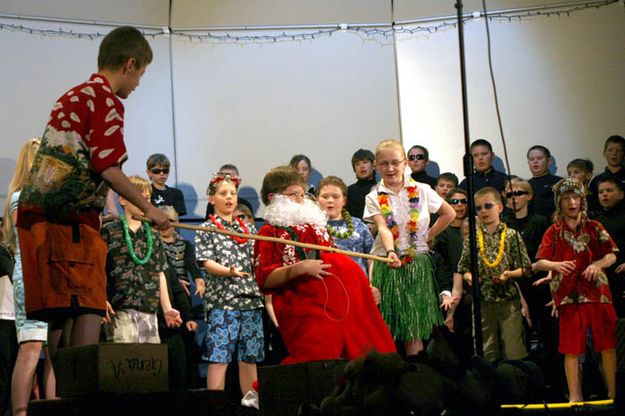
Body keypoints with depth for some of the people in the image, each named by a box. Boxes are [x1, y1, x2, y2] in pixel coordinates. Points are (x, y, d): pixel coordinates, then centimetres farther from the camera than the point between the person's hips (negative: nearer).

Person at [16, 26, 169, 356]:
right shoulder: (105, 100, -6)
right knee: (88, 310, -13)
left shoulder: (71, 96, 22)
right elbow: (108, 168, -14)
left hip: (37, 212, 9)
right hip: (70, 217, -9)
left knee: (61, 312, 9)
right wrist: (149, 209, -4)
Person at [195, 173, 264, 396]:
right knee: (219, 357, -7)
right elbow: (207, 263, -7)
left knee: (250, 358, 6)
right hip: (222, 300, -4)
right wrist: (229, 272, -24)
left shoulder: (249, 229, 16)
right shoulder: (206, 230, 4)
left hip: (251, 300, 4)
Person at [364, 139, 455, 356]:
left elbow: (449, 213, 14)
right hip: (387, 263, 0)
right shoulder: (375, 198, -1)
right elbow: (383, 228, -17)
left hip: (417, 263, 0)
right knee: (386, 326, -2)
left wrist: (429, 236, 8)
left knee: (414, 326, -1)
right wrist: (390, 252, -34)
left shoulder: (422, 191, 2)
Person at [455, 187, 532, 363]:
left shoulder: (511, 235, 1)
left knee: (513, 351, -4)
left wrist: (510, 274, -16)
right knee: (487, 353, 6)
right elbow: (463, 268, 11)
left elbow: (525, 268, 2)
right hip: (483, 302, 2)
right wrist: (468, 276, -10)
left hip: (509, 301, -2)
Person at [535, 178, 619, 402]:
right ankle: (575, 397, 7)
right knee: (571, 350, 0)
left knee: (607, 346, 0)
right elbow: (539, 262, 2)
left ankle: (613, 392, 10)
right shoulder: (553, 232, 8)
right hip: (568, 297, 0)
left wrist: (599, 264, -13)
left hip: (597, 292, 0)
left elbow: (612, 255, 8)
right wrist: (556, 265, -18)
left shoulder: (594, 228, 9)